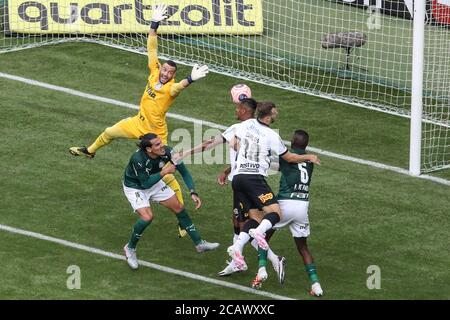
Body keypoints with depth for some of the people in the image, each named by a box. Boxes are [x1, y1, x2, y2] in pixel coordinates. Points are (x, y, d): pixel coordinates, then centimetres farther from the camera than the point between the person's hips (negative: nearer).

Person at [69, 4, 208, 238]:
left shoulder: (171, 88, -26)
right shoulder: (154, 73, -9)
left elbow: (179, 86, -51)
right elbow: (151, 49, -6)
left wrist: (191, 79, -70)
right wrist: (154, 25, -13)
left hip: (155, 133, -7)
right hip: (139, 122, 7)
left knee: (166, 175, -9)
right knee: (109, 133, 28)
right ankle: (90, 151, 62)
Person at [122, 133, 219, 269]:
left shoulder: (167, 152, -25)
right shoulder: (138, 159, -38)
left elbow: (184, 172, -13)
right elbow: (145, 183, -29)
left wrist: (193, 193, -22)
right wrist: (164, 172, -34)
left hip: (154, 182, 6)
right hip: (135, 187, -6)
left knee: (179, 207, 4)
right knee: (147, 217, -24)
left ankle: (199, 244, 18)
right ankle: (130, 248, 0)